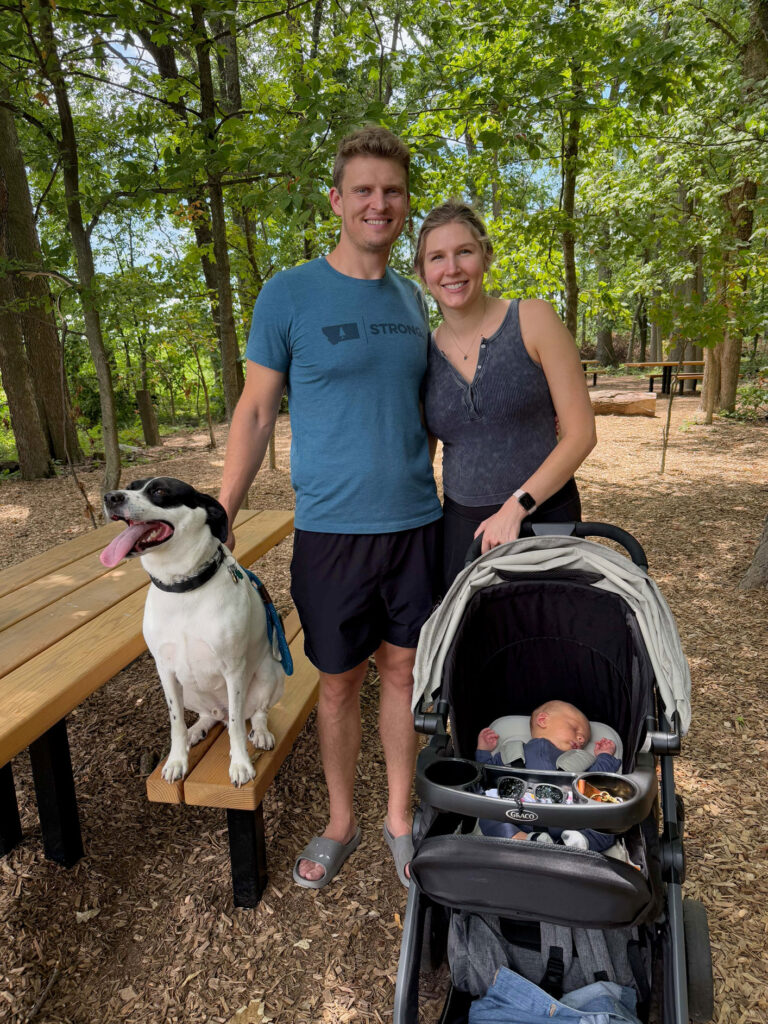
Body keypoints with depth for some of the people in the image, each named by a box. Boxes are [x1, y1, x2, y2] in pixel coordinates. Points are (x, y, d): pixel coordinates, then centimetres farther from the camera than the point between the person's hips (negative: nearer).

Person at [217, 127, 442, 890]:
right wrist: (218, 518, -6)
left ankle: (399, 818, 33)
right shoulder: (288, 295, -4)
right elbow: (255, 412, -2)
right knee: (338, 682, 10)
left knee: (403, 670, 13)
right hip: (330, 529, -3)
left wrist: (421, 481, 12)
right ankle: (340, 824, 33)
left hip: (415, 522, 4)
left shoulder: (411, 299, 9)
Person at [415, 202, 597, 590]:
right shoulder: (424, 351, 3)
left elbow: (580, 433, -8)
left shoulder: (533, 320, -5)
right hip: (462, 528, 3)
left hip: (544, 519, -2)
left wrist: (516, 506, -16)